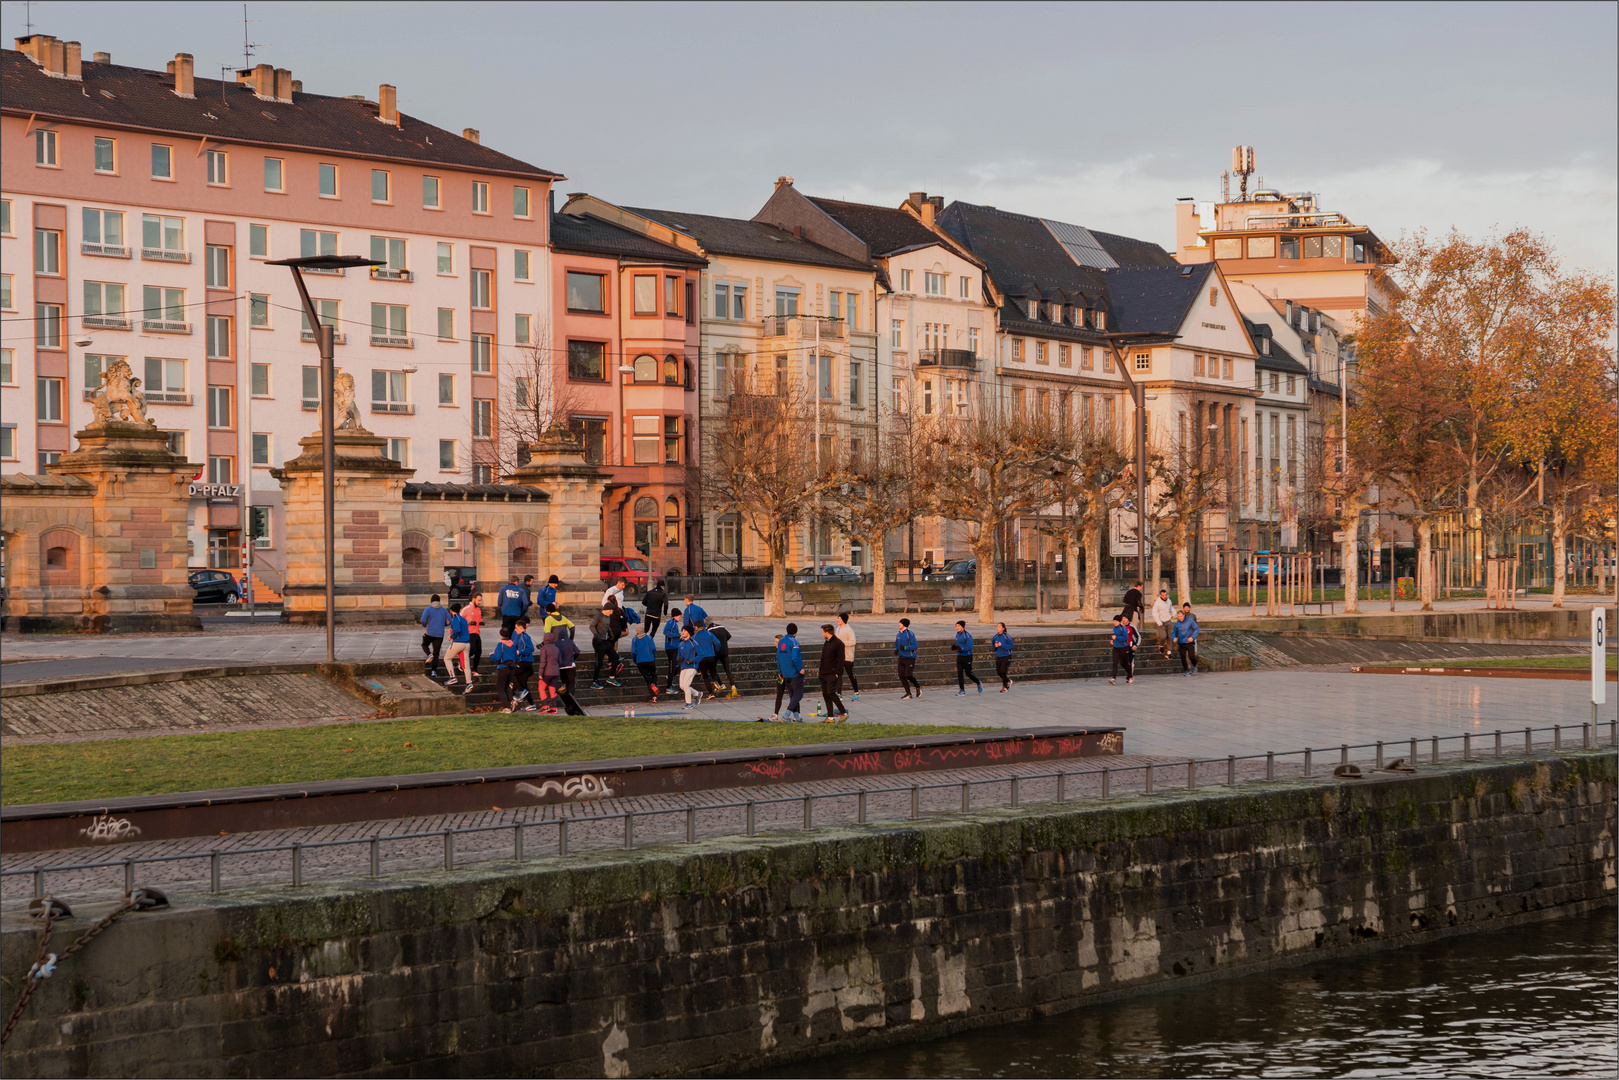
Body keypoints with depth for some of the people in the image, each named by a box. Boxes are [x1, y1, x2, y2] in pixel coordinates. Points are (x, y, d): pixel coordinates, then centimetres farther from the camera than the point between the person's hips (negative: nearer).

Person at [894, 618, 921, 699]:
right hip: (901, 658, 7)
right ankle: (908, 694, 9)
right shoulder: (898, 635, 10)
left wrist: (905, 647, -25)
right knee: (901, 676, -1)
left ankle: (918, 687, 15)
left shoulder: (910, 634, -11)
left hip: (910, 658, -7)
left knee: (908, 675, -13)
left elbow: (915, 646, -14)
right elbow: (897, 645, 22)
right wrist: (896, 650, 0)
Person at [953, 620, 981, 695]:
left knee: (968, 673, 2)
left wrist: (961, 649, -29)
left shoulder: (967, 635, -15)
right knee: (959, 673, -3)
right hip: (959, 656, 6)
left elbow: (969, 647, -20)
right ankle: (962, 690, 0)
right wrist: (954, 647, 0)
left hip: (967, 656, -6)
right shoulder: (957, 635, 8)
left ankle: (978, 683, 30)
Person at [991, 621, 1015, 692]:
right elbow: (993, 648, 15)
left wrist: (1002, 645, -21)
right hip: (998, 657, 6)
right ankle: (1008, 681, 32)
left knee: (1003, 671, -11)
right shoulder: (995, 637, 5)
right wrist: (995, 646, -8)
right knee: (998, 672, 5)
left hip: (1006, 656, -6)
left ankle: (1004, 687, 4)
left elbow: (1011, 646, -13)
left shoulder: (1006, 636, -12)